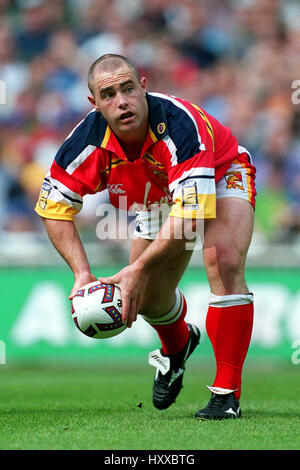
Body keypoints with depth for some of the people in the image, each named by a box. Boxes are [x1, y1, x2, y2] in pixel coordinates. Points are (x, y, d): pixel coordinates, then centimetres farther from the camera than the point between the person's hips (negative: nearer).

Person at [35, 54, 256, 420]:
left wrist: (139, 269, -45)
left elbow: (190, 213, -45)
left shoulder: (179, 125, -42)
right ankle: (177, 347, 47)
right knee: (147, 299, 7)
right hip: (158, 197, 5)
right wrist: (81, 273, -25)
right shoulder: (89, 141, -28)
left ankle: (227, 392, -21)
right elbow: (54, 207, -14)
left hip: (220, 178, -5)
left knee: (224, 263, -30)